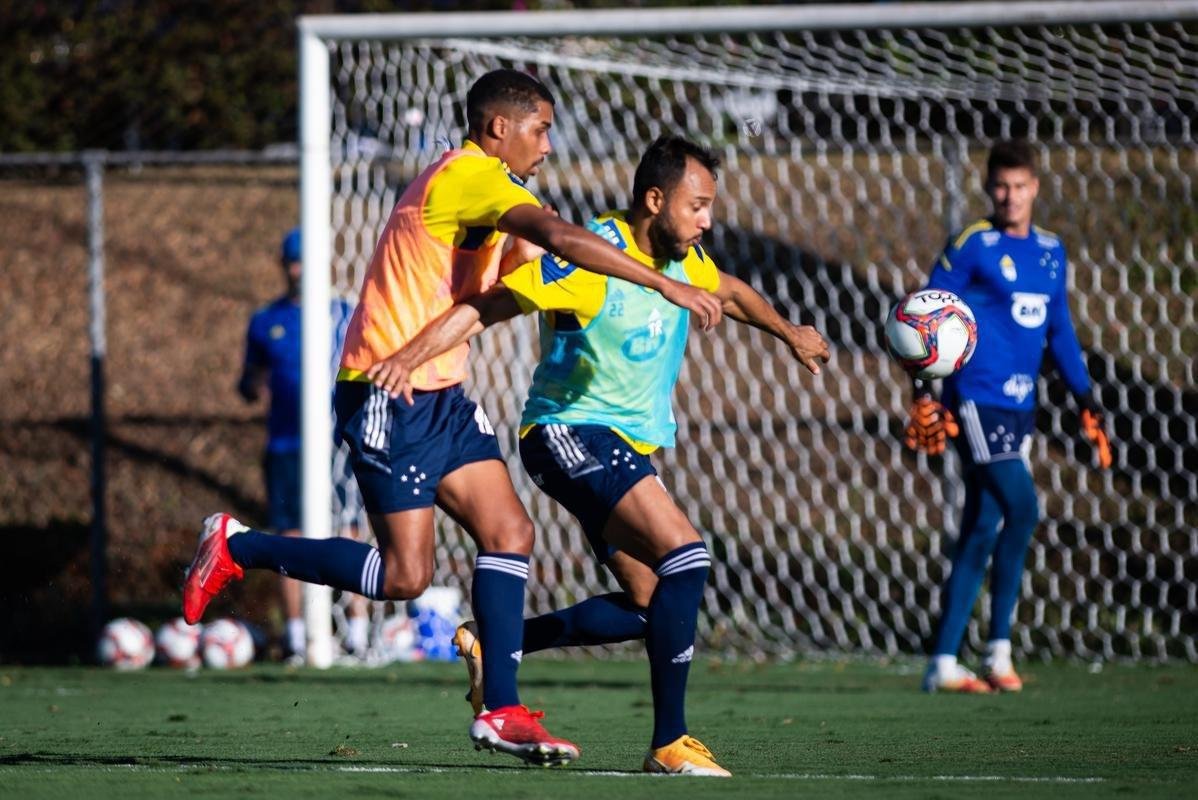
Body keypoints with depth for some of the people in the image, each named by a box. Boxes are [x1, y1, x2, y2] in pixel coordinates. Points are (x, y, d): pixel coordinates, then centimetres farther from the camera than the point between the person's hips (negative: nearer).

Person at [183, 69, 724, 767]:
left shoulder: (469, 179, 17)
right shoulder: (472, 176, -14)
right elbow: (559, 235, -30)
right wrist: (666, 285, -31)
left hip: (442, 395, 10)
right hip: (391, 394, -10)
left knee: (509, 533, -1)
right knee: (405, 575, -9)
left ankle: (502, 711, -1)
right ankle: (238, 547, 6)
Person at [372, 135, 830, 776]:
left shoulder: (682, 259, 6)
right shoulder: (591, 259, -19)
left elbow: (730, 291, 30)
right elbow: (485, 307, -20)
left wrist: (789, 333, 42)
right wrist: (410, 357, -32)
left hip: (626, 446, 10)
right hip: (570, 433, -10)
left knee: (648, 609, 8)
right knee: (685, 554, -24)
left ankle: (494, 646, 19)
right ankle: (669, 743, -23)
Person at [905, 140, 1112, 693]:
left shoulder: (1051, 252, 14)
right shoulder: (971, 247, -5)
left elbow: (1060, 332, 22)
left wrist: (1087, 402, 18)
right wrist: (923, 392, -16)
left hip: (1020, 406, 6)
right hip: (976, 400, -6)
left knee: (981, 532, 5)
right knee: (1022, 510, -16)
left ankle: (943, 663, 8)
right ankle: (998, 652, -8)